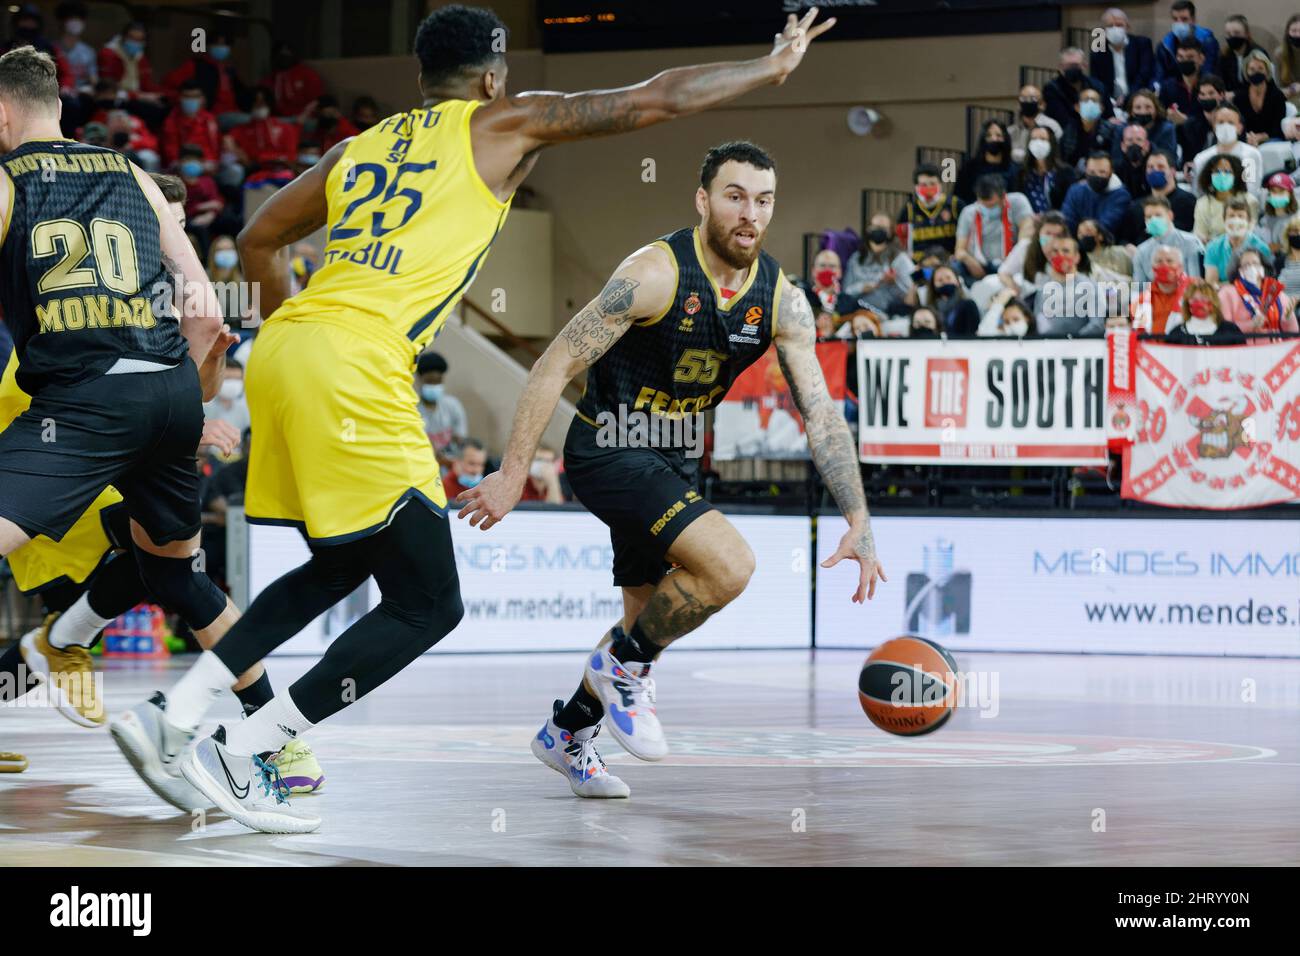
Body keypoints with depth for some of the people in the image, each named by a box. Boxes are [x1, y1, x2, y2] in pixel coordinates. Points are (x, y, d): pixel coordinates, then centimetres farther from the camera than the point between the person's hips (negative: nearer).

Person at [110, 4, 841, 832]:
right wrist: (771, 70, 24)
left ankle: (179, 712, 18)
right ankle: (240, 757, -5)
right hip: (356, 366, -8)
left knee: (343, 565, 26)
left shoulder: (361, 146, 26)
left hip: (281, 349, 8)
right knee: (427, 605, 1)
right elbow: (659, 100, 12)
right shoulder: (503, 124, 10)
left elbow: (259, 243, 32)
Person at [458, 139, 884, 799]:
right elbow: (556, 365, -22)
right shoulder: (657, 274, -23)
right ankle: (624, 663, -2)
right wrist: (512, 475, -26)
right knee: (728, 565, -26)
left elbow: (820, 413, -5)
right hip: (606, 449, -7)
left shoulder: (781, 301, -6)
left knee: (650, 624, 16)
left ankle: (568, 734, 39)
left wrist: (859, 522, -15)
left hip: (671, 459, 7)